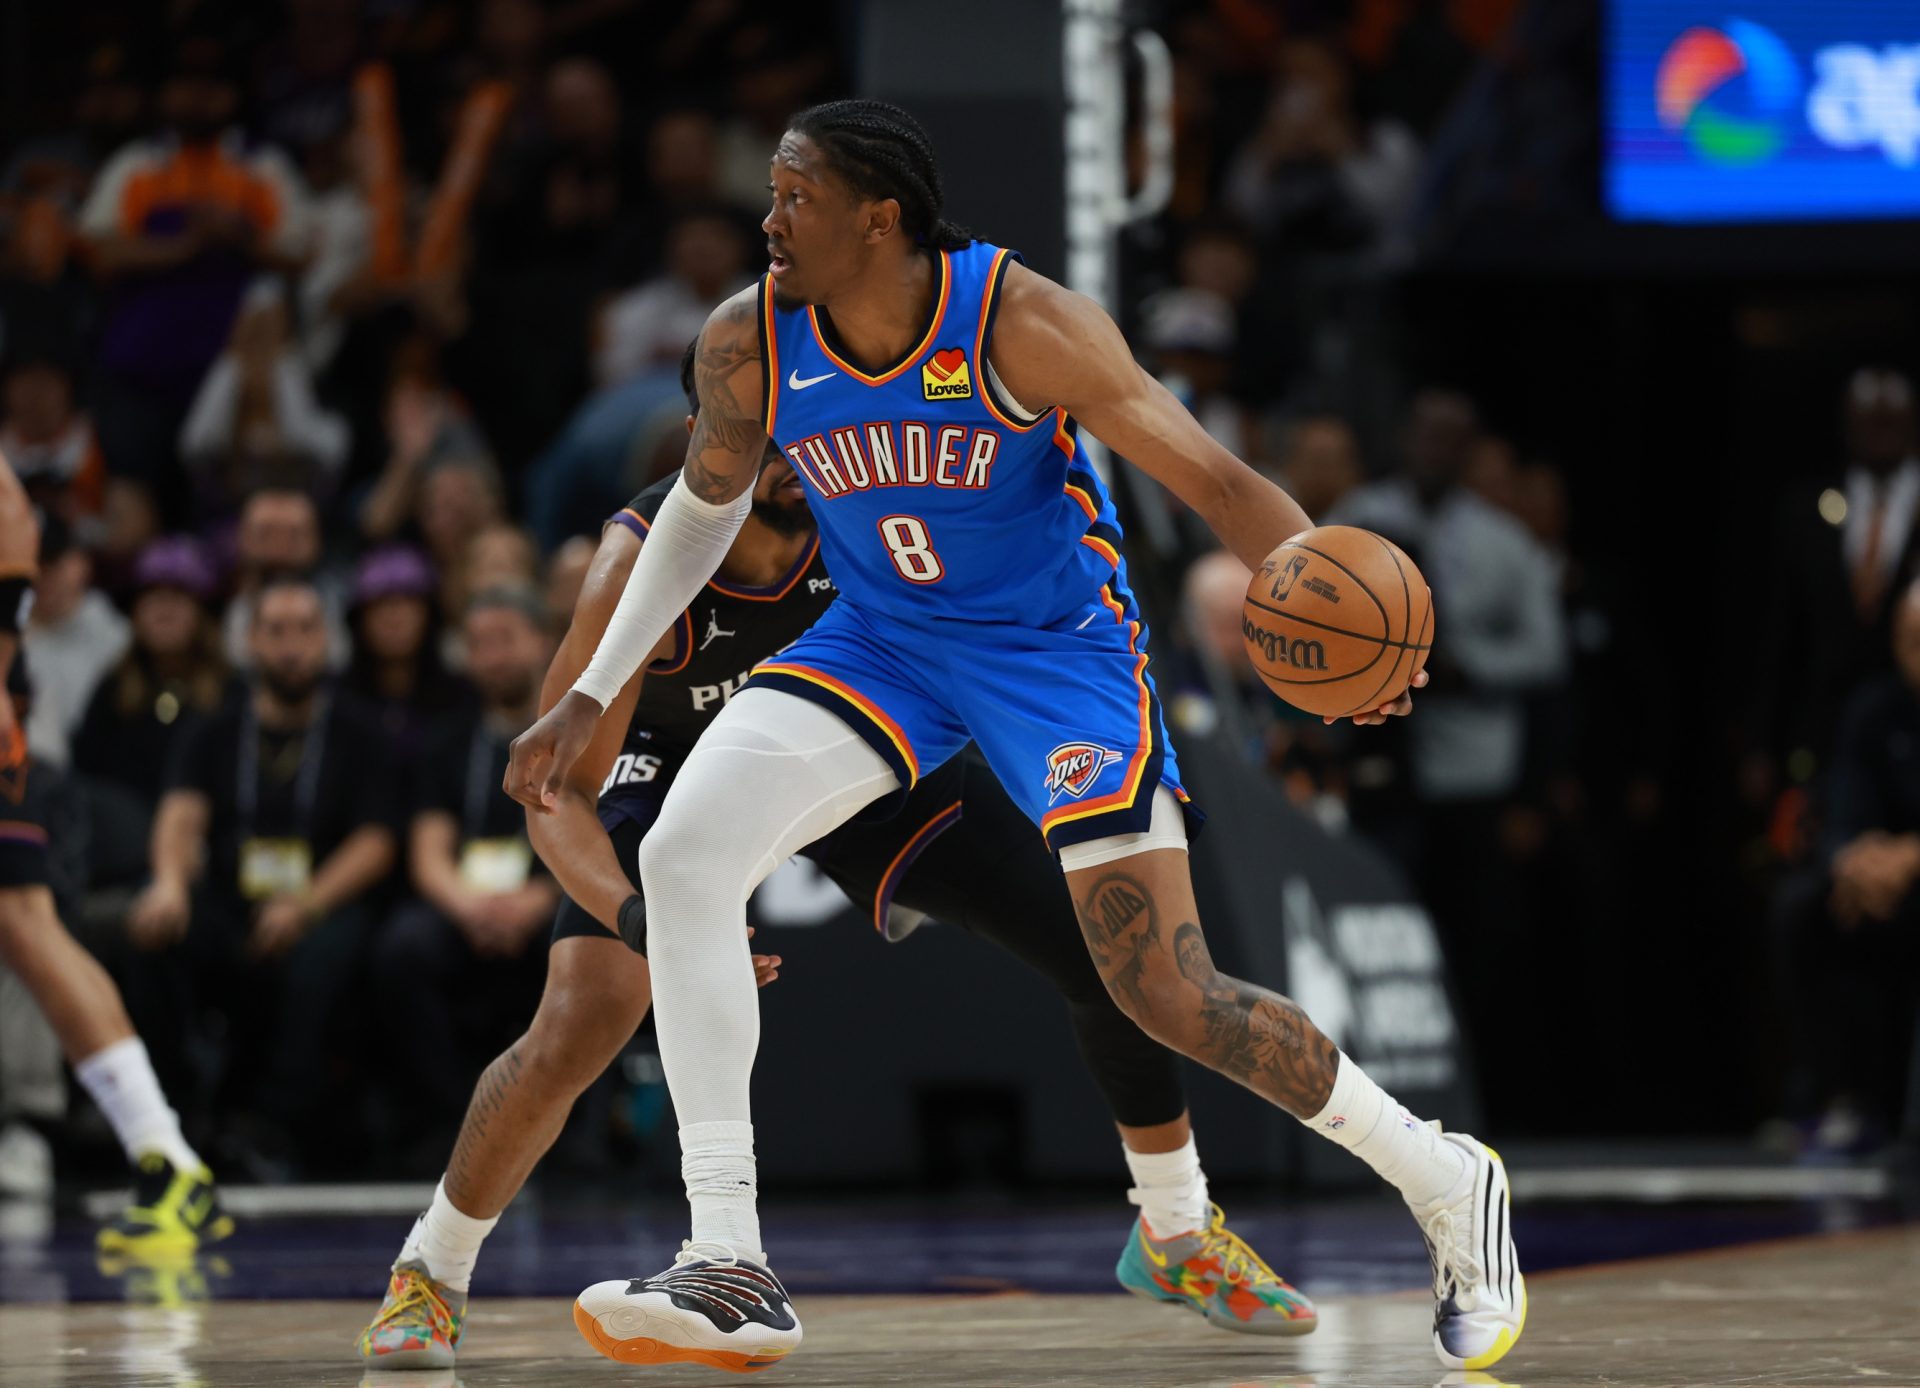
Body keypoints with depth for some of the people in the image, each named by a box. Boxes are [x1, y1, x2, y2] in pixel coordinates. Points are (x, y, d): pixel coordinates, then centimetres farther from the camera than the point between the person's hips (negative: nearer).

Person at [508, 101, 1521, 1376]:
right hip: (884, 640, 4)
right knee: (684, 852, -19)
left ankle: (1450, 1187, 15)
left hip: (1059, 644, -4)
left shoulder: (1022, 325, -26)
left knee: (1170, 995, -10)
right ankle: (730, 1272, -16)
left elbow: (1214, 479, -24)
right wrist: (592, 695, 9)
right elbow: (709, 502, 9)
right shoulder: (748, 347, -13)